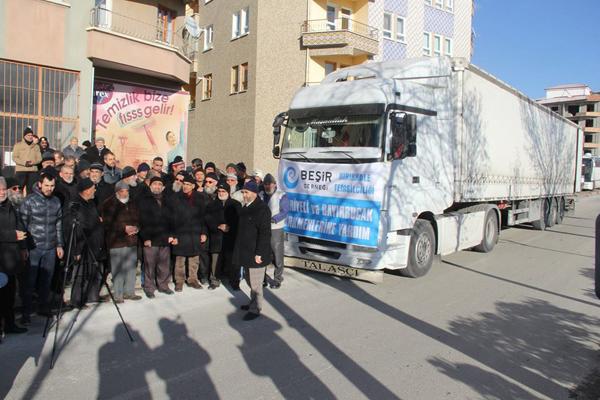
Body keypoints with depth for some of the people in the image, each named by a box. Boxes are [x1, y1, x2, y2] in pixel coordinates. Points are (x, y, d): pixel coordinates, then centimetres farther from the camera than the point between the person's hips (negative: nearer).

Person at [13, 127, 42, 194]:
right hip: (21, 170, -3)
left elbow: (39, 158, 8)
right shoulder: (18, 145, 5)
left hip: (33, 170, 3)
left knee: (31, 189, 5)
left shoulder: (36, 146, 14)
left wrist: (33, 162, -13)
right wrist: (24, 163, -16)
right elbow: (14, 157, -2)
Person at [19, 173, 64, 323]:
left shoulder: (56, 201, 8)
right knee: (30, 281, 0)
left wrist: (59, 245, 11)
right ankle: (26, 312, 9)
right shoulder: (29, 201, -5)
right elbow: (22, 224, -6)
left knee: (46, 280, 10)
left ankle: (43, 306, 23)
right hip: (34, 248, -4)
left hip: (50, 248, 4)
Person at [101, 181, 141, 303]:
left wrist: (136, 227, -1)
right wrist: (124, 228, -15)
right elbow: (107, 223, -9)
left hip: (132, 240, 5)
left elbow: (138, 219, 20)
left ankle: (129, 292, 20)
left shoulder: (132, 204, 15)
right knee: (118, 269, -4)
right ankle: (118, 294, 7)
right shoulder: (109, 204, -3)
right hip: (116, 241, -5)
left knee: (131, 267, 9)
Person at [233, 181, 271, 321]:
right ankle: (253, 303, 36)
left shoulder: (262, 209, -17)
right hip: (245, 252, 9)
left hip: (255, 253, -9)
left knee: (255, 282, 2)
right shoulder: (244, 208, 11)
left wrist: (259, 253, -22)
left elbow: (265, 233, -20)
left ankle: (255, 309, 15)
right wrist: (239, 250, 17)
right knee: (249, 279, 20)